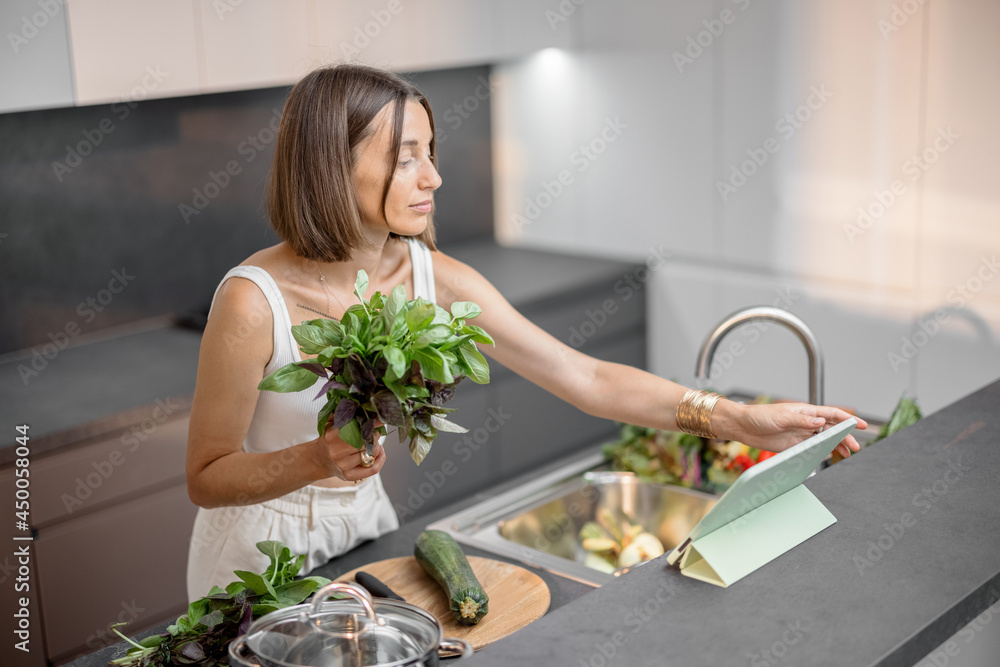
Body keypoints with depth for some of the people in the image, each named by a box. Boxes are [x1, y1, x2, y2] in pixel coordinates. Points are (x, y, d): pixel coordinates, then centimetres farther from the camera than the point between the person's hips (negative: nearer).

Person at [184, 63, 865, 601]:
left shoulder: (436, 279, -12)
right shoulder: (254, 301, -25)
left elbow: (587, 379, -11)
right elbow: (206, 477, -16)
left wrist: (744, 421, -17)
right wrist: (317, 459, -34)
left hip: (366, 529, 4)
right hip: (263, 552, -4)